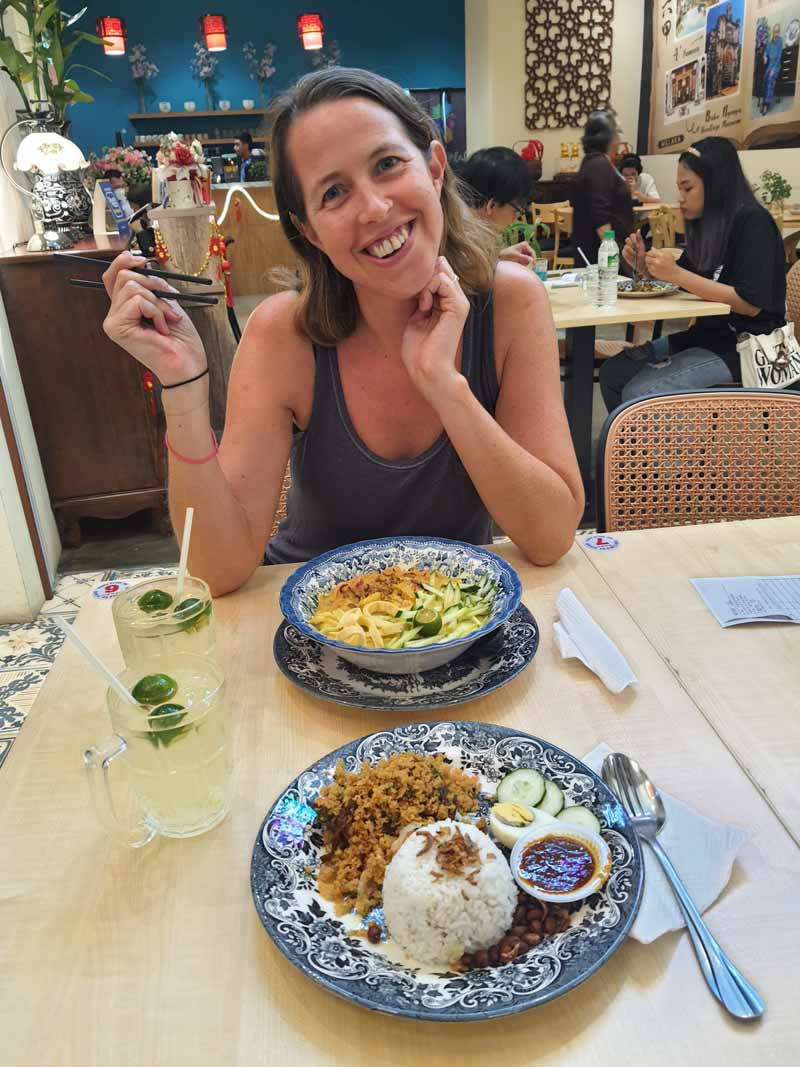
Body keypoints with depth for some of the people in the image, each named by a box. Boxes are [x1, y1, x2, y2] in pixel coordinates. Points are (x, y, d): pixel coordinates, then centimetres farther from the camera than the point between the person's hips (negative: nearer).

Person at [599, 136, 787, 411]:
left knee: (638, 393, -23)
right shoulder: (708, 224, 12)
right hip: (706, 334, 8)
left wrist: (676, 273, -24)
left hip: (742, 347, -8)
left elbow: (751, 303, -21)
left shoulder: (753, 221, -13)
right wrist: (644, 265, 0)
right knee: (611, 372, -3)